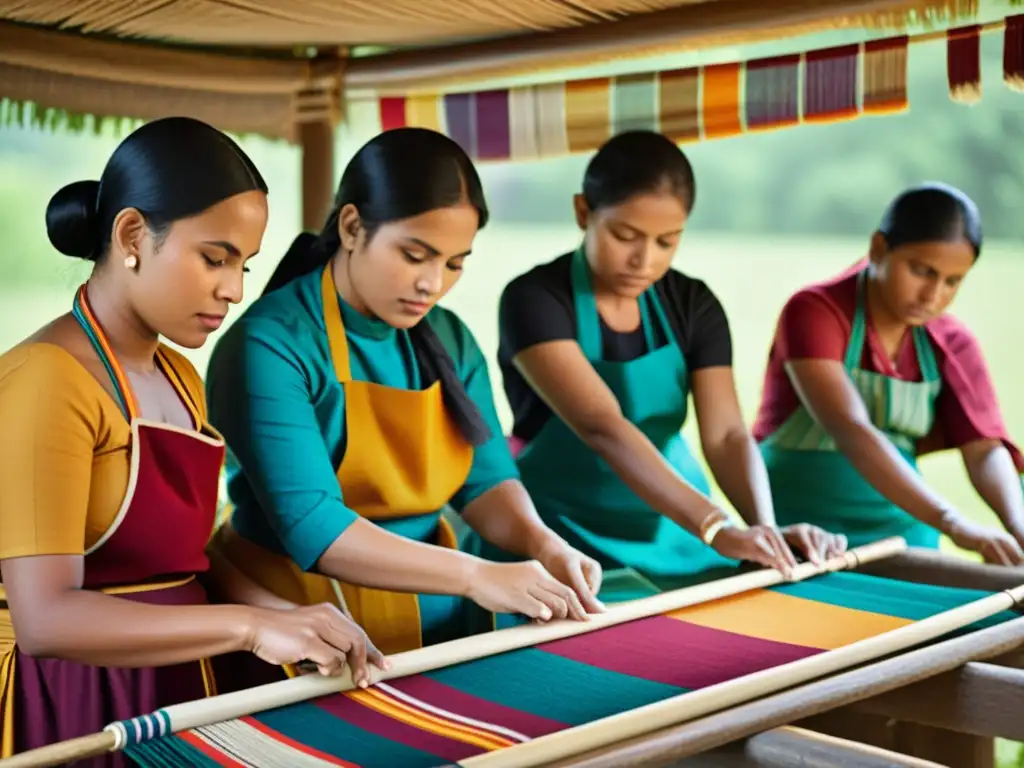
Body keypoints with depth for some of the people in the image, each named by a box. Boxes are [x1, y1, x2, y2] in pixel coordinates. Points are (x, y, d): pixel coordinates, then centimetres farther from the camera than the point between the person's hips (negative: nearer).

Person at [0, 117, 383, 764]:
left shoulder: (180, 379, 9)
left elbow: (183, 549, 10)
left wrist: (281, 612, -7)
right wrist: (249, 626, -30)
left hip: (173, 687, 8)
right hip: (75, 701, -8)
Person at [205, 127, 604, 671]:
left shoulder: (449, 340, 6)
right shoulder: (272, 343, -16)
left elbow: (485, 477, 5)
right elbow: (311, 526, -23)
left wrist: (542, 544, -14)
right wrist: (476, 576, -28)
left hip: (436, 628, 6)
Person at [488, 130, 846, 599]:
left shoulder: (693, 305, 1)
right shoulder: (534, 299, -14)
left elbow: (725, 434, -8)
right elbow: (601, 425, -27)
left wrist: (766, 528, -27)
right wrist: (715, 527, -37)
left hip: (675, 534, 4)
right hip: (571, 540, -4)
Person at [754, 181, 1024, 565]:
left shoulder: (953, 345, 1)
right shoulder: (814, 311, -16)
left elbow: (986, 449, -9)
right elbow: (850, 430, -29)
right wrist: (953, 523, -39)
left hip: (902, 531, 4)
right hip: (800, 530, -4)